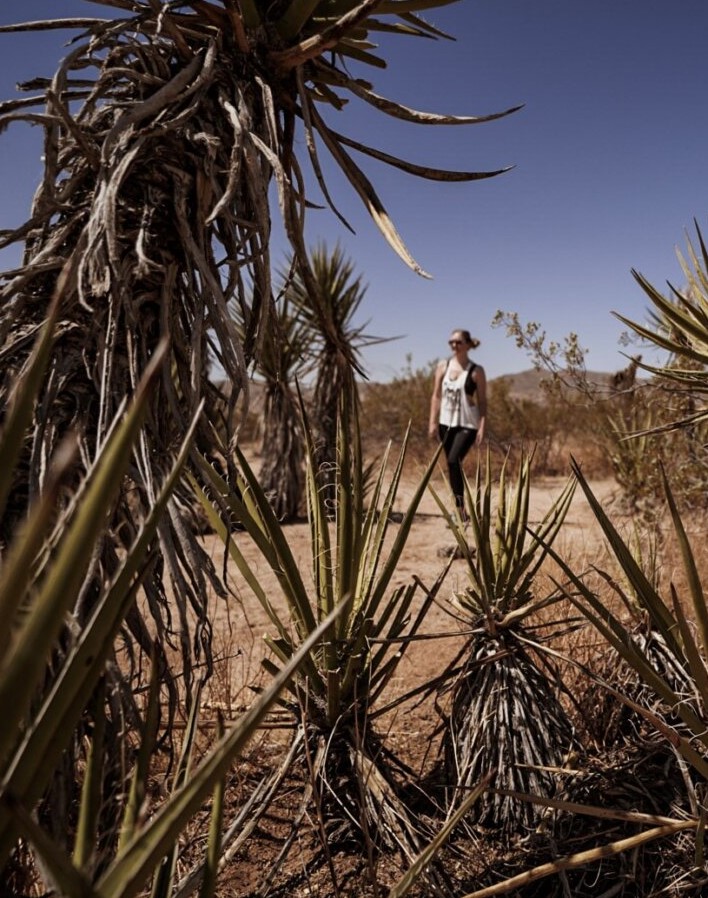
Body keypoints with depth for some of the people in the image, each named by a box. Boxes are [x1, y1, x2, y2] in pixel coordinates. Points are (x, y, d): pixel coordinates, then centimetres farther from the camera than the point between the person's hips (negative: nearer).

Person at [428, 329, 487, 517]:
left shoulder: (476, 371, -4)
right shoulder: (443, 366, 6)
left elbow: (482, 401, -3)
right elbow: (436, 396, 8)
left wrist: (482, 428, -10)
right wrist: (433, 423, 2)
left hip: (467, 424, -4)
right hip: (446, 423, 5)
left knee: (454, 461, -22)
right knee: (452, 465, 9)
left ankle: (460, 508, -15)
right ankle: (460, 510, 19)